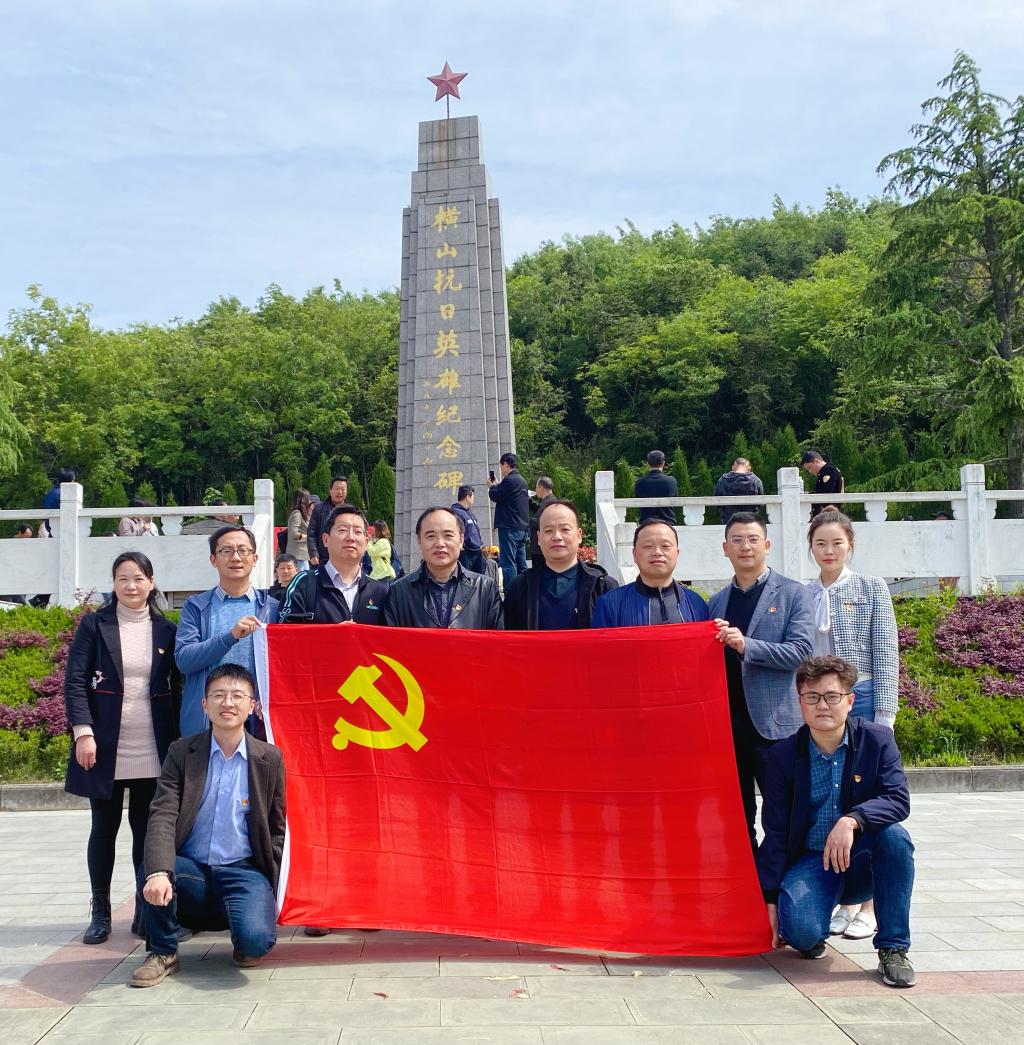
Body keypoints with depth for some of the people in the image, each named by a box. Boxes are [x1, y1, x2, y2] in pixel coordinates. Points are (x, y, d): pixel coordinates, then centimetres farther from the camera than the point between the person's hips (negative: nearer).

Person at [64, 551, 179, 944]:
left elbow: (178, 688, 9)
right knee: (104, 828, 7)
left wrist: (177, 741, 4)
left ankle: (146, 909, 16)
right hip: (105, 748, -1)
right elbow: (75, 680, -4)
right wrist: (83, 732, -15)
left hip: (152, 751, 1)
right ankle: (100, 912, 18)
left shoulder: (166, 630, 6)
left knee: (146, 828, 6)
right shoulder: (94, 625, 1)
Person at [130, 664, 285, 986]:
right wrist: (158, 872, -29)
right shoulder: (181, 752, 0)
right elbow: (163, 816, -12)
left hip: (243, 871, -1)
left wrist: (269, 888, -1)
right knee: (149, 870, -31)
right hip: (191, 869, 1)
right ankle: (163, 953, -3)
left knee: (256, 939, -28)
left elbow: (276, 829, 8)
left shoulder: (270, 758, 1)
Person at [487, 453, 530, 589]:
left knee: (508, 564, -9)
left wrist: (492, 486, 10)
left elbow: (494, 496, -9)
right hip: (522, 528, 9)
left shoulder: (509, 480, -13)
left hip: (509, 528, -9)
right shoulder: (521, 480, 17)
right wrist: (496, 485, 18)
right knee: (521, 565, 11)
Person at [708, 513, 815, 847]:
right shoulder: (717, 601, 15)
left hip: (774, 722, -4)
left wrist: (747, 646, -21)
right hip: (726, 722, 5)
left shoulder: (793, 594, 2)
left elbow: (800, 651, -11)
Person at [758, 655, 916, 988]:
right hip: (810, 861, -1)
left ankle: (893, 948, -16)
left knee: (894, 834, -31)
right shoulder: (783, 756, -6)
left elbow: (899, 800, -18)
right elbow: (775, 833, -4)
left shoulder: (877, 739, -6)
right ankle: (814, 936, 12)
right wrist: (770, 901, -6)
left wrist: (852, 820, -37)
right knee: (801, 930, -29)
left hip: (861, 862, 1)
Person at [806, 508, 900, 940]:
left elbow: (886, 656, -2)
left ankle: (869, 906, 10)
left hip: (862, 700, -3)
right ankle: (843, 900, 16)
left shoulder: (872, 589, 2)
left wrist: (883, 716, -9)